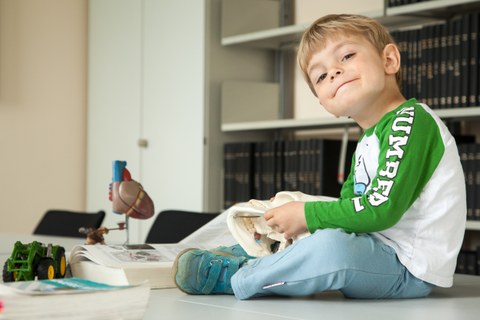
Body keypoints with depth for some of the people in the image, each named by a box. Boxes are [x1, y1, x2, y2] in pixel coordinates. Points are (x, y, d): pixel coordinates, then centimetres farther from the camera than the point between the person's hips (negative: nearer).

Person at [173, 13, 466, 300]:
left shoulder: (410, 120, -15)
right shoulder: (367, 142, 17)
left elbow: (382, 208, -23)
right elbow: (348, 206, 17)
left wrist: (308, 215, -14)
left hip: (409, 266, -11)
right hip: (378, 248, 11)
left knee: (331, 246, -33)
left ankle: (232, 277, -17)